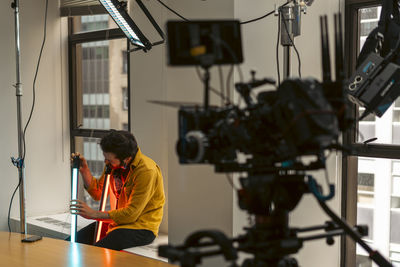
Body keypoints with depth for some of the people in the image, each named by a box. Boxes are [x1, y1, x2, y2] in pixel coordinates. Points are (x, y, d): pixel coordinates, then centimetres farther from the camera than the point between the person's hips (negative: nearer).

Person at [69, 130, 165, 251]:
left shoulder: (147, 171, -24)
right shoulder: (114, 163, 1)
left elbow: (131, 214, -23)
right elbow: (98, 193, 12)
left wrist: (94, 214, -21)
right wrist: (84, 169, -3)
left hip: (142, 227, -7)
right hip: (117, 220, 8)